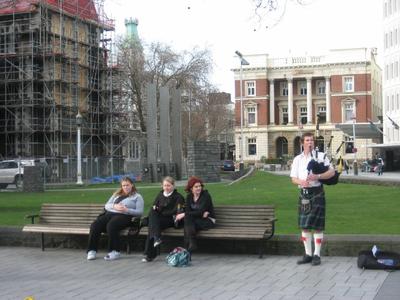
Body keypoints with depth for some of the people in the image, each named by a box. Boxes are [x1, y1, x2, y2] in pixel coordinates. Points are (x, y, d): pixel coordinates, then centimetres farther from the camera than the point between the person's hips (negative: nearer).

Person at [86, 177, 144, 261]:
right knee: (95, 225, -23)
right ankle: (92, 250, -18)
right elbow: (106, 205, 21)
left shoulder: (137, 196, 14)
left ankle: (115, 251, -30)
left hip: (123, 216, -5)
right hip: (110, 213, 5)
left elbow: (140, 212, 1)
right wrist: (114, 206, -1)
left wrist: (126, 210, -12)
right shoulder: (117, 194, 29)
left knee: (111, 226, -38)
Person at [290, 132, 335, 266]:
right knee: (304, 225, 7)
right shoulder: (297, 159, 11)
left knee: (317, 225, -2)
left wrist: (317, 177, -21)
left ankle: (317, 255, 5)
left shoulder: (320, 156, 1)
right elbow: (293, 178, 8)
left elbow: (332, 172, -6)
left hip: (317, 193, -4)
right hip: (303, 194, 4)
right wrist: (301, 182, -15)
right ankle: (308, 254, 17)